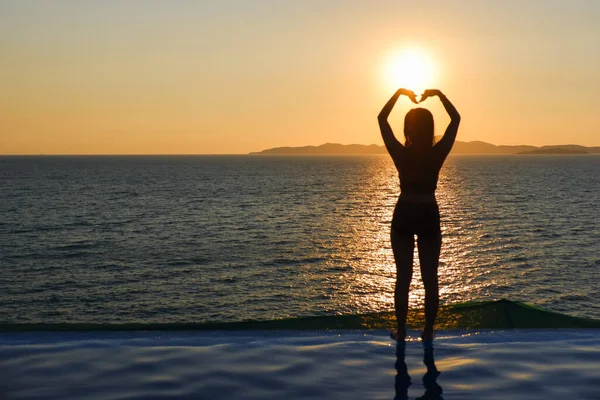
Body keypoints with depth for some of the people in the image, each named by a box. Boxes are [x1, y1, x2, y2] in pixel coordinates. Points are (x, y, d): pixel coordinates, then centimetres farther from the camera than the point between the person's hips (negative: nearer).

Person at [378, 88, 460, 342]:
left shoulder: (401, 154, -13)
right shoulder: (438, 154, -11)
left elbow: (382, 119, -1)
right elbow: (456, 119, 2)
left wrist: (399, 93, 2)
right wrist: (439, 94, 3)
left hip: (404, 216, 0)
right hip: (429, 216, 0)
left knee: (403, 278, 8)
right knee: (430, 279, 10)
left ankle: (401, 332, 13)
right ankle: (428, 331, 15)